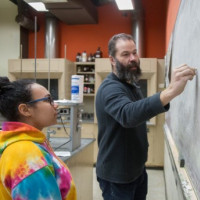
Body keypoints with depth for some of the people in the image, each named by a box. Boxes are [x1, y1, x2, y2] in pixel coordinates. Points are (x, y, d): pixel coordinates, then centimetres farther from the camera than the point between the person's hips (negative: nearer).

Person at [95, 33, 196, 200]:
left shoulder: (133, 85, 8)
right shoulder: (110, 88, -23)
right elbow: (128, 115, -46)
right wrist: (170, 92, -55)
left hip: (138, 170, 8)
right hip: (117, 176, -8)